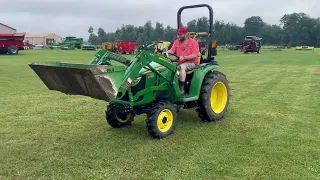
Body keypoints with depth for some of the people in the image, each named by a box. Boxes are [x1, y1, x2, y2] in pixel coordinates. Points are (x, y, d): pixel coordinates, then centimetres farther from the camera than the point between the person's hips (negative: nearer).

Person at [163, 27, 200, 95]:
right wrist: (166, 52, -23)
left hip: (191, 63, -5)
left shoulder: (193, 42, -2)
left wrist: (184, 57, -24)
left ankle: (181, 89, -33)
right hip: (179, 63, 5)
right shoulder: (177, 42, 13)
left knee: (182, 67, -35)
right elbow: (171, 51, -1)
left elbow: (195, 55, -12)